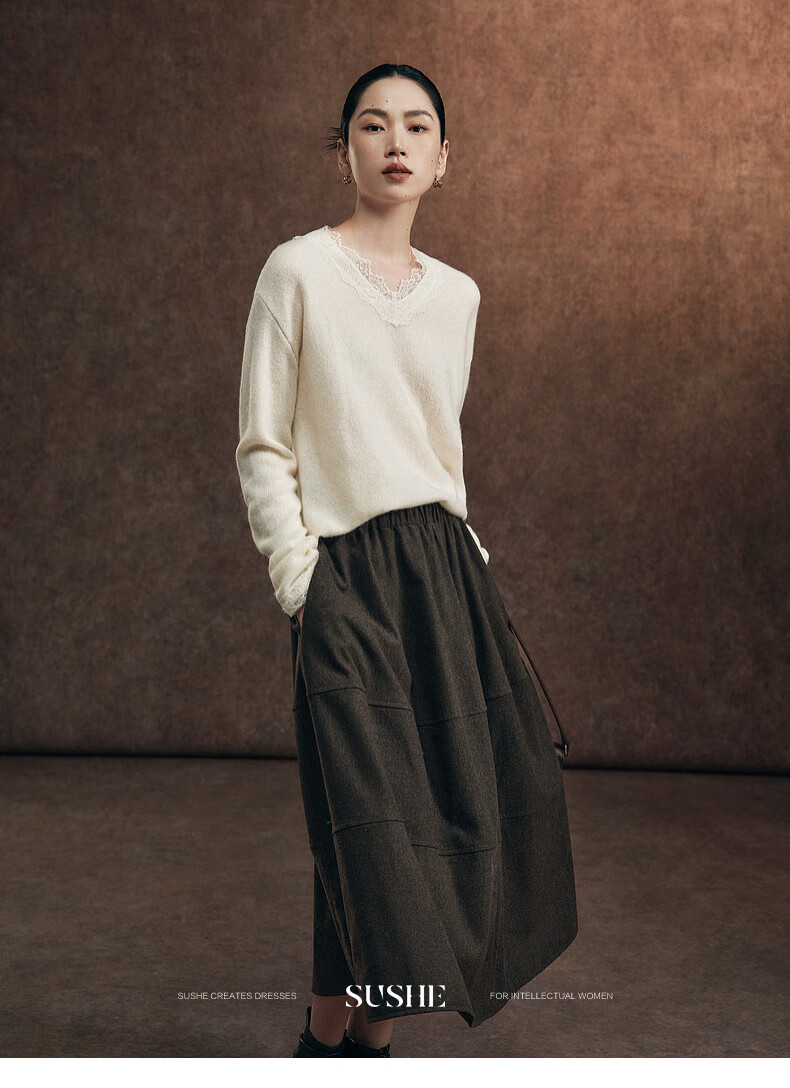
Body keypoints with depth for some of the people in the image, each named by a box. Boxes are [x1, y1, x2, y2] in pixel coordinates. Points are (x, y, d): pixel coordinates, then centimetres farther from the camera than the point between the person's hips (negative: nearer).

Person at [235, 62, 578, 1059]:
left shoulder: (457, 294, 13)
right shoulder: (298, 270, -2)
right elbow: (263, 450, -2)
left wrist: (460, 558, 14)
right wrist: (299, 577, -8)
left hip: (445, 565, 6)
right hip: (347, 572, -5)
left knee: (466, 812, 2)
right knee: (375, 824, -6)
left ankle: (372, 1040, 17)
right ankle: (325, 1045, 15)